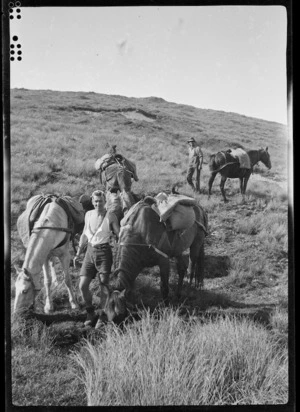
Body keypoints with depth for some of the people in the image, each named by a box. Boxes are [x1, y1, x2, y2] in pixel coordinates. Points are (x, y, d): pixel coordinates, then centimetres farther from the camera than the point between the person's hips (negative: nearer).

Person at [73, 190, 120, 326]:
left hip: (104, 251, -4)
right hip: (90, 251, 5)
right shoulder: (88, 215, 9)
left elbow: (119, 235, -3)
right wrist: (78, 254, 19)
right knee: (82, 286, -2)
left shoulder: (110, 216, -5)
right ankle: (90, 313, 17)